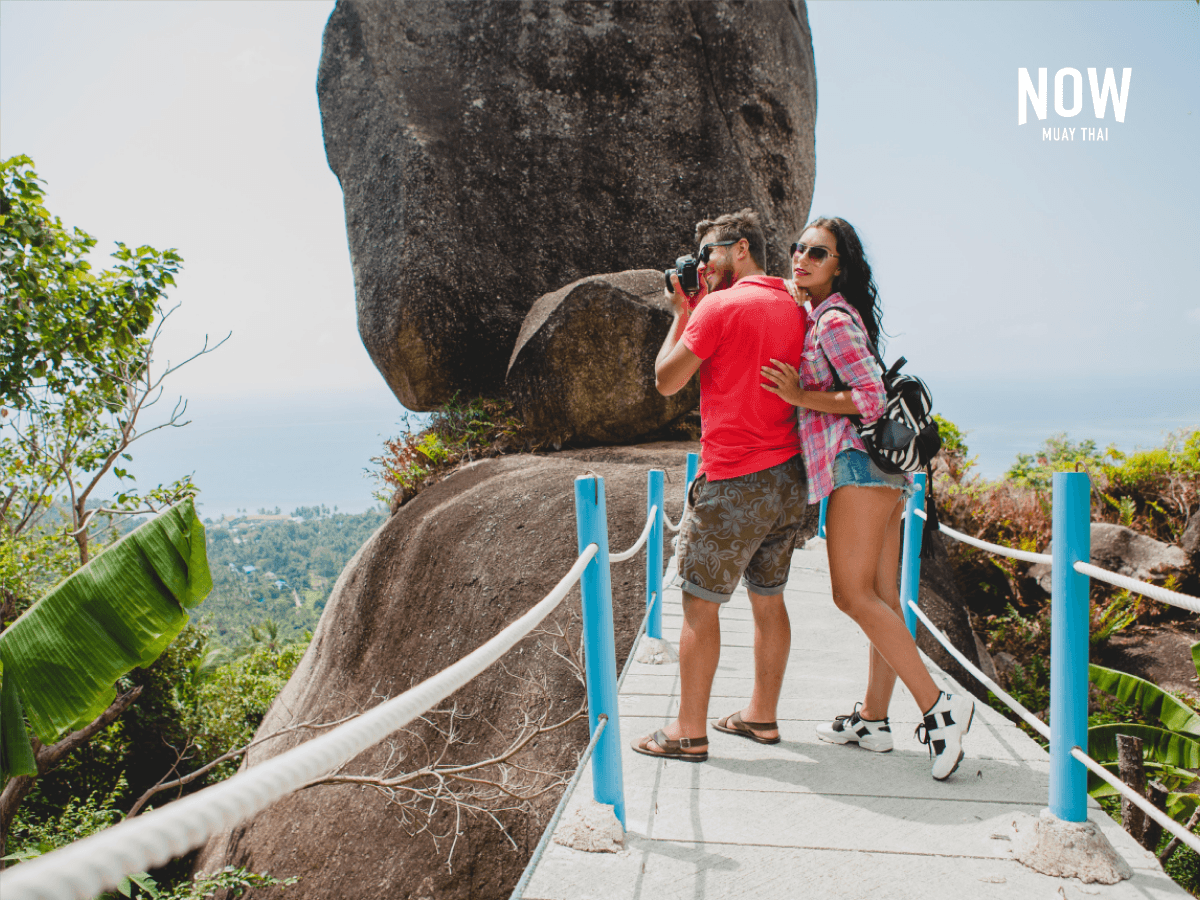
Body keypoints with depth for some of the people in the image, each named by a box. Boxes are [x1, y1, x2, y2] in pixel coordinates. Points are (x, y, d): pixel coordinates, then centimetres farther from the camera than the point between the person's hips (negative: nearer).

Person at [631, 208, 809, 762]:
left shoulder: (718, 306, -11)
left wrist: (682, 314, 5)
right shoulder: (793, 310, 12)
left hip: (733, 483, -8)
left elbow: (666, 381, -4)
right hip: (788, 478, 8)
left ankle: (689, 732, 9)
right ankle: (762, 715, 27)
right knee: (768, 600, 15)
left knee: (699, 604, 2)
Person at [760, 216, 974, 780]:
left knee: (853, 594, -11)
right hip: (883, 468, 10)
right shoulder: (816, 316, 21)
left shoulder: (834, 320, -8)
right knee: (881, 598, 9)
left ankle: (938, 707, -11)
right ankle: (873, 719, 15)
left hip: (857, 461, -10)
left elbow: (872, 398, -15)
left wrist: (800, 396, -13)